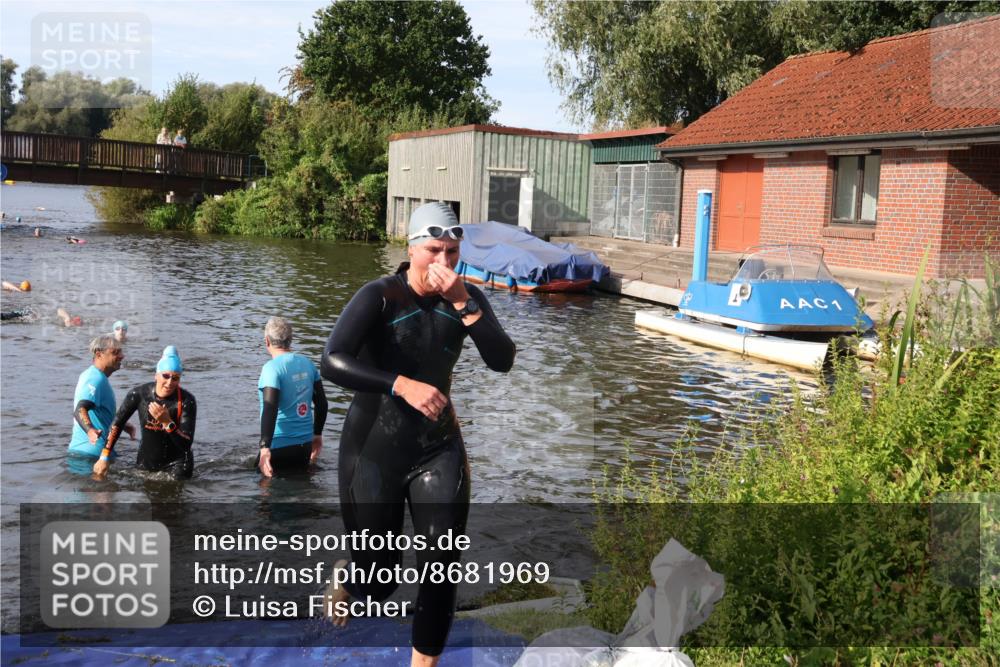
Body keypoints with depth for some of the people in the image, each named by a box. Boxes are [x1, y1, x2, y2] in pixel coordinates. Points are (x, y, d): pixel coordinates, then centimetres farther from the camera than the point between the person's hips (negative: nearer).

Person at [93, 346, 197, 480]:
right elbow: (117, 424, 1)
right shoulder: (140, 394, -12)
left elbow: (186, 444, -23)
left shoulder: (187, 401, -20)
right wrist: (104, 457, -2)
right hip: (145, 460, 3)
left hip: (176, 462, -3)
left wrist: (167, 422, -36)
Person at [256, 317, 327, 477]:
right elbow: (321, 402, 11)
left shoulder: (272, 368, -14)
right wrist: (317, 434, 23)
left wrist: (265, 447, -25)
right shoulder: (307, 363, 5)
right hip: (305, 444, 6)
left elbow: (270, 409, -23)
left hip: (279, 446, -6)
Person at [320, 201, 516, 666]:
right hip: (374, 450, -2)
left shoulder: (466, 297, -3)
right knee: (378, 582, 9)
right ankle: (344, 587, 47)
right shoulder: (380, 296, -15)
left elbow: (502, 361, -15)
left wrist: (463, 304, -26)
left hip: (438, 448, 3)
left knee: (442, 567, -8)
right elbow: (332, 362, -28)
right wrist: (404, 385, -38)